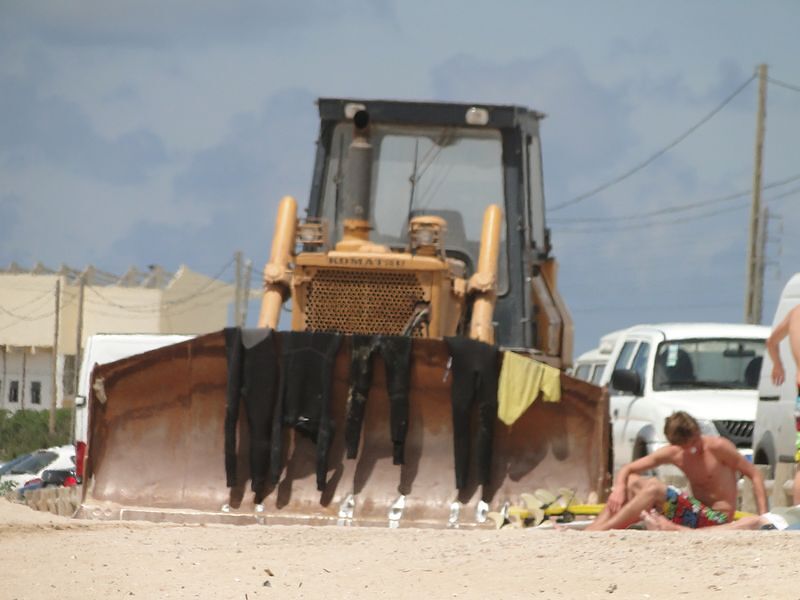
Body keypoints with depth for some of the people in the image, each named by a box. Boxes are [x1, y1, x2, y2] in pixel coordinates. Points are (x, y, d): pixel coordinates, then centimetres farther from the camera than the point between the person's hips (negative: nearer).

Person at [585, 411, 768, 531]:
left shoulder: (717, 447, -12)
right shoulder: (672, 454, 4)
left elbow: (754, 474, -8)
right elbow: (627, 469, 7)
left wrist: (763, 516, -18)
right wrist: (619, 489, -16)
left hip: (717, 518, -7)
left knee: (653, 488, -24)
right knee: (632, 482, -1)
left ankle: (596, 533, -26)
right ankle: (588, 533, -11)